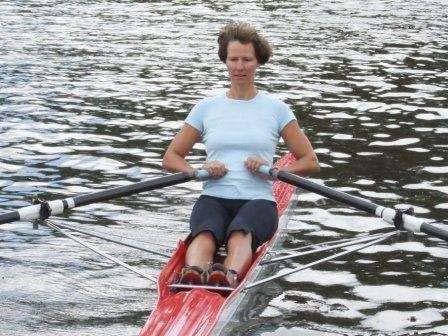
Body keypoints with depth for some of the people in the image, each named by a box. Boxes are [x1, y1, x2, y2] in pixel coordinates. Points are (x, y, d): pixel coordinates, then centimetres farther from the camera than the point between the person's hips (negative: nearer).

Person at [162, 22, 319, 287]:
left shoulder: (276, 109, 11)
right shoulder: (207, 107, 15)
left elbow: (310, 162, 11)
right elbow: (171, 157, 17)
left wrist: (272, 170, -8)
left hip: (258, 199, -1)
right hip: (214, 197, 1)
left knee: (240, 233, -37)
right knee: (205, 234, -35)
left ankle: (229, 276, -65)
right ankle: (192, 274, -63)